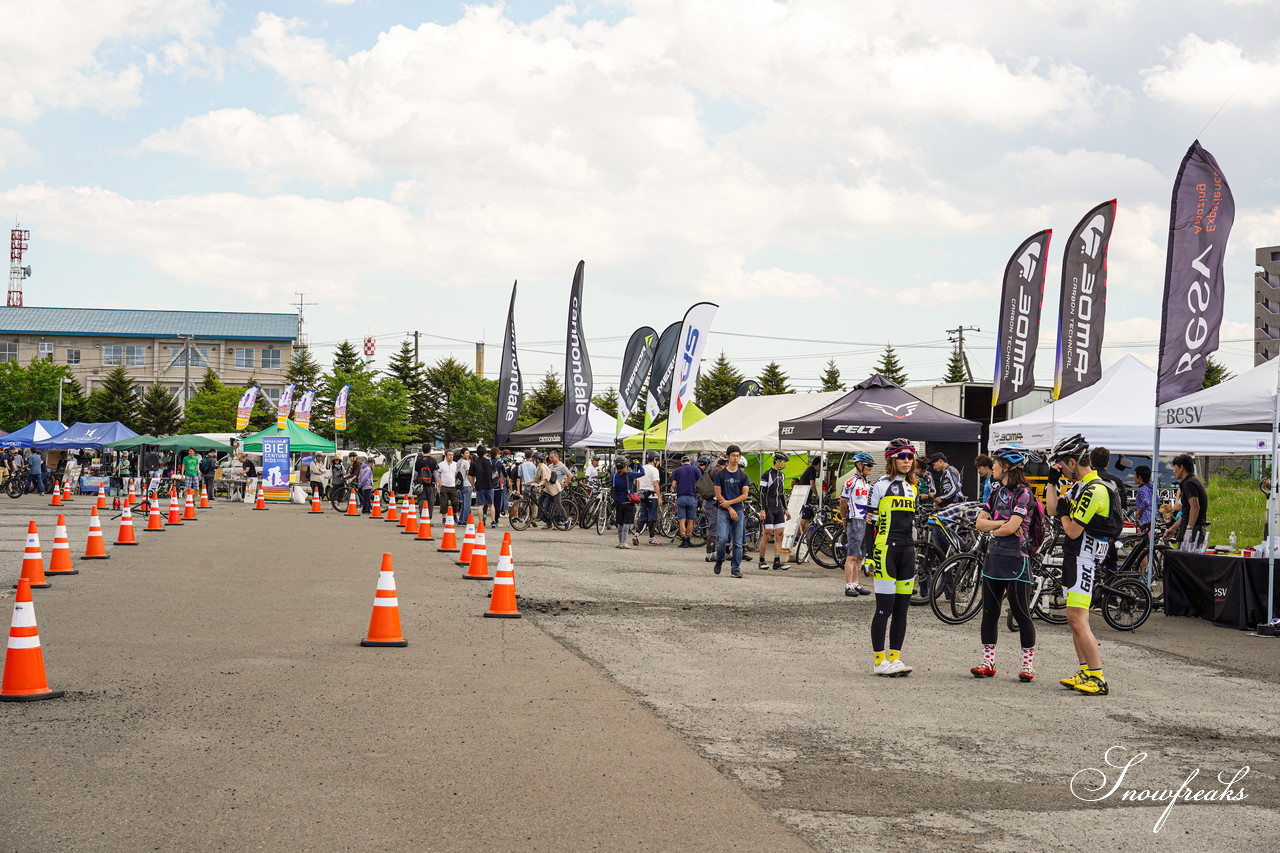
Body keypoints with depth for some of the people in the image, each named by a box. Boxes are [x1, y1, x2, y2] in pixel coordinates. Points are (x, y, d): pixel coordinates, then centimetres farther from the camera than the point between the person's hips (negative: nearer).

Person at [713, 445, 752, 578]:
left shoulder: (743, 475, 7)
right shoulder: (720, 474, 2)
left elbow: (745, 495, 2)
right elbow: (718, 494, -1)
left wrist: (729, 502, -10)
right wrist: (730, 509, -8)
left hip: (738, 510, 2)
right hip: (724, 511, -2)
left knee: (738, 542, 1)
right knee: (722, 539, -14)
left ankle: (736, 568, 7)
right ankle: (719, 560, 12)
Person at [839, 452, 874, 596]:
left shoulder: (868, 483, 17)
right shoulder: (850, 482, -7)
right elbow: (843, 504, -4)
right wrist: (845, 523, 0)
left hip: (868, 523, 8)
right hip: (855, 521, -8)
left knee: (860, 556, 9)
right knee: (852, 556, -9)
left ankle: (856, 584, 14)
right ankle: (848, 586, -9)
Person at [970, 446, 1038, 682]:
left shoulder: (1023, 493, -11)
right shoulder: (996, 492, 13)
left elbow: (1011, 527, -21)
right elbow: (979, 523, 6)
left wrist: (993, 529, -2)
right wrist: (1001, 524, -10)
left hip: (1015, 560, -8)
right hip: (994, 557, 8)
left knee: (1020, 613, -2)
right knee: (989, 612, 9)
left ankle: (1028, 665, 6)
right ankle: (988, 662, 15)